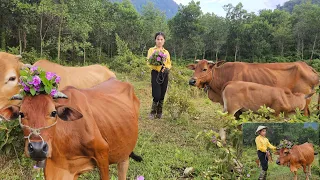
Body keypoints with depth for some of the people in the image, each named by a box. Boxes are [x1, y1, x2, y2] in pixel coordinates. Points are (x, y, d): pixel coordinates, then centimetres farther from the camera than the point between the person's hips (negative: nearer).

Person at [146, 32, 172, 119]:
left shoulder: (166, 52, 15)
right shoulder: (151, 50, 4)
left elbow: (169, 63, 14)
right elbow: (149, 63, -4)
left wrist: (166, 68, -8)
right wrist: (157, 66, -23)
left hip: (164, 74, 4)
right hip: (155, 74, -4)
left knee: (162, 95, 5)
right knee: (157, 95, -12)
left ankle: (159, 113, 18)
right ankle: (152, 112, 8)